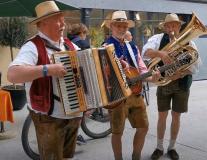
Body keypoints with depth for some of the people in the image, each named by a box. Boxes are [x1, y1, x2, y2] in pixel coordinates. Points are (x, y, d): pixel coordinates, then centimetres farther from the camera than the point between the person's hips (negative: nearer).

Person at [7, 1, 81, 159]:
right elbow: (12, 75, -30)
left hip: (74, 115, 7)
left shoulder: (69, 45, 7)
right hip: (49, 118, -7)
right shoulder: (33, 47, -16)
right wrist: (47, 69, -35)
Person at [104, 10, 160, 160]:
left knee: (143, 127, 12)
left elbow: (142, 69, 10)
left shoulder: (132, 47, 13)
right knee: (118, 132, 6)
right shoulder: (106, 47, -7)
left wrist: (151, 77, -10)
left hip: (135, 93, 7)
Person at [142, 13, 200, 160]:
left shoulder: (188, 42, 0)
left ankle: (172, 147, 27)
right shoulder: (158, 38, -4)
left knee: (176, 116, 9)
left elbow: (195, 65, -5)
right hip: (163, 83, -1)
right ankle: (159, 147, 24)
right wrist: (160, 53, -41)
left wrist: (179, 74, -21)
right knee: (162, 116, 7)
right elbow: (146, 52, -22)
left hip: (181, 84, 1)